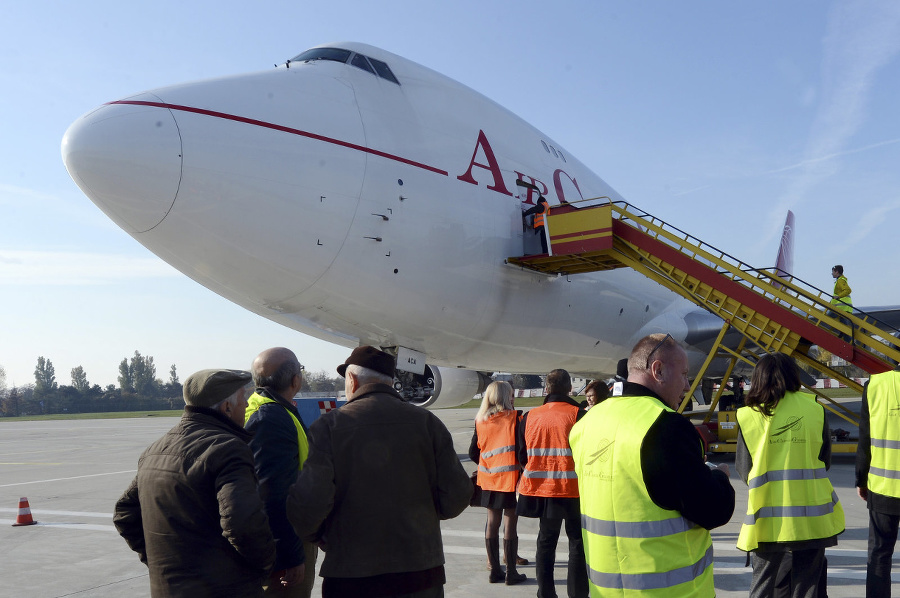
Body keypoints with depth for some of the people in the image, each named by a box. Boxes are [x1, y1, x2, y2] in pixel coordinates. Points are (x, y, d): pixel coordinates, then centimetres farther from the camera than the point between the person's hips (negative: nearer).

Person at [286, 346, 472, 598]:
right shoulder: (427, 422, -1)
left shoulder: (328, 426, -7)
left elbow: (309, 504, -15)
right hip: (422, 577, 2)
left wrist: (316, 535, 7)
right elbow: (456, 498, -4)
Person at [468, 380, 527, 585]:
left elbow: (473, 453, 6)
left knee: (492, 522, 12)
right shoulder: (514, 417, -9)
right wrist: (524, 468, 3)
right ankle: (511, 572, 7)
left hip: (488, 477, 5)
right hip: (510, 478, -4)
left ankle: (495, 570, 18)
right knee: (510, 524, 2)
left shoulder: (480, 421, 4)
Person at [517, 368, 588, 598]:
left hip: (541, 487, 4)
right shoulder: (578, 414, -11)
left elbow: (522, 456, 8)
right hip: (573, 488, -4)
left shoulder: (530, 416, 1)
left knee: (546, 541, 17)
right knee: (577, 542, 10)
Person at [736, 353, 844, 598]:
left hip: (768, 519, 0)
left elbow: (743, 470, 2)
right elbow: (825, 461, 8)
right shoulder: (814, 409, -2)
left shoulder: (748, 416, -4)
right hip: (810, 517, 1)